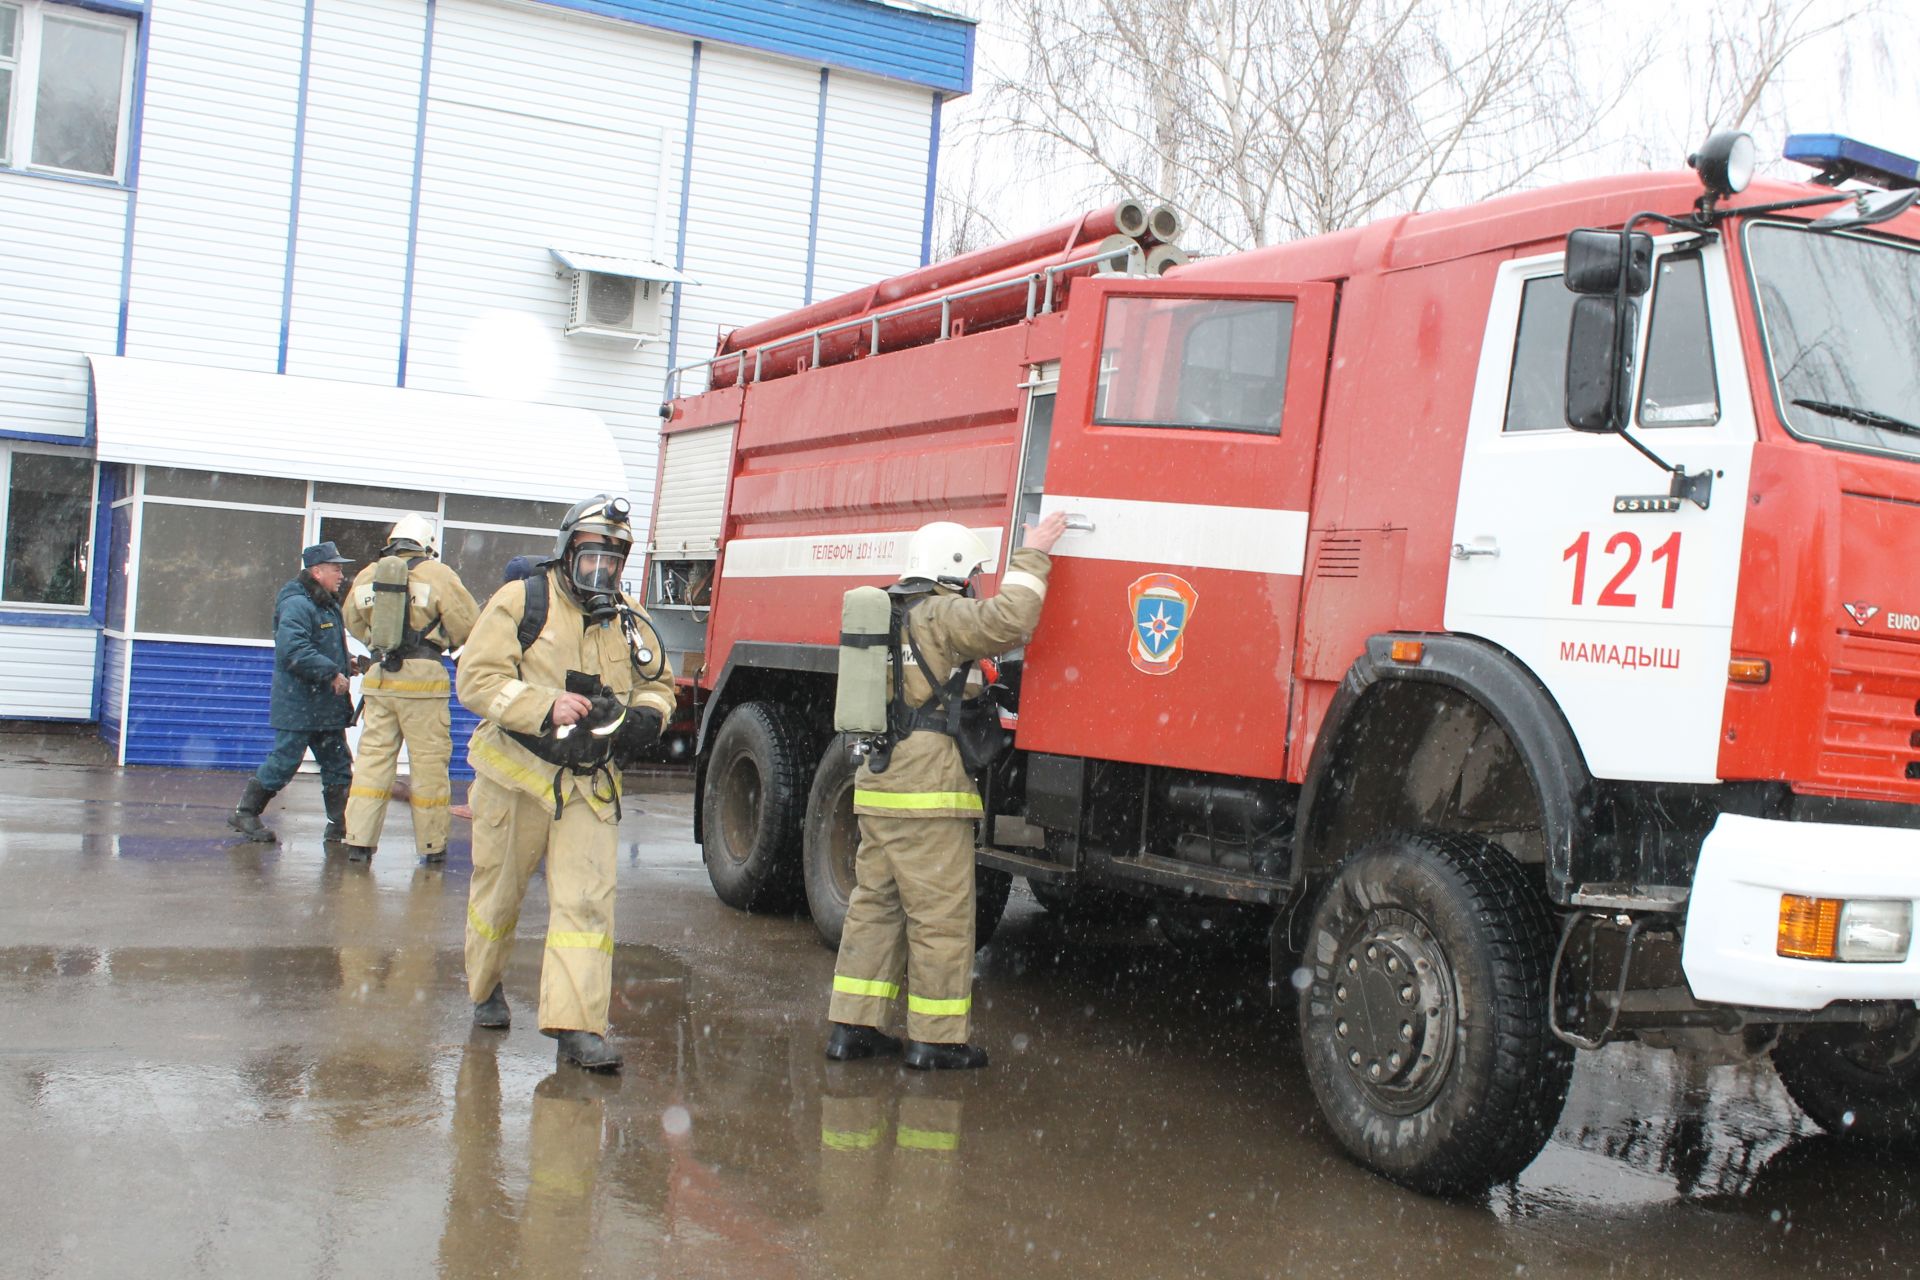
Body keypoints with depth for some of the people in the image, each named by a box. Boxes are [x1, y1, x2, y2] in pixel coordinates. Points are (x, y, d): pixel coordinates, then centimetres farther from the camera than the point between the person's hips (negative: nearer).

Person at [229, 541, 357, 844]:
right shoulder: (297, 604, -16)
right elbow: (294, 651, -28)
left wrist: (346, 665, 11)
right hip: (297, 707, -10)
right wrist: (332, 673, -25)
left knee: (338, 764, 9)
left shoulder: (329, 604, 17)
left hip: (327, 706, 10)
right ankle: (245, 813, 11)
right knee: (283, 762, -3)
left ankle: (339, 824, 14)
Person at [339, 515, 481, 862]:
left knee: (373, 756, 8)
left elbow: (353, 622, 21)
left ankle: (358, 839, 5)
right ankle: (432, 844, 9)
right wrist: (448, 641, 14)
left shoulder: (367, 576, 9)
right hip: (422, 678, -4)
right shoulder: (437, 574, -6)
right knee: (428, 762, 3)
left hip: (378, 678, 4)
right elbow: (468, 623, -6)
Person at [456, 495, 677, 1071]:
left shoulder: (629, 621, 8)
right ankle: (485, 989, 40)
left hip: (590, 784, 3)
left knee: (587, 901, -9)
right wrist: (546, 706, -25)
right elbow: (477, 678, -13)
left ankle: (578, 1026, -11)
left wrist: (646, 716, -4)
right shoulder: (521, 603, -6)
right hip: (517, 772, -2)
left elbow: (658, 683, 20)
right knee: (498, 891, 14)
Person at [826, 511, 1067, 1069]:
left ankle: (853, 1025, 15)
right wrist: (1031, 557, -14)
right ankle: (936, 1039, 5)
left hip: (876, 787, 9)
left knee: (875, 904, 13)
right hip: (930, 794, -9)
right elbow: (1009, 621, -24)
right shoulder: (942, 616, -11)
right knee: (941, 917, -1)